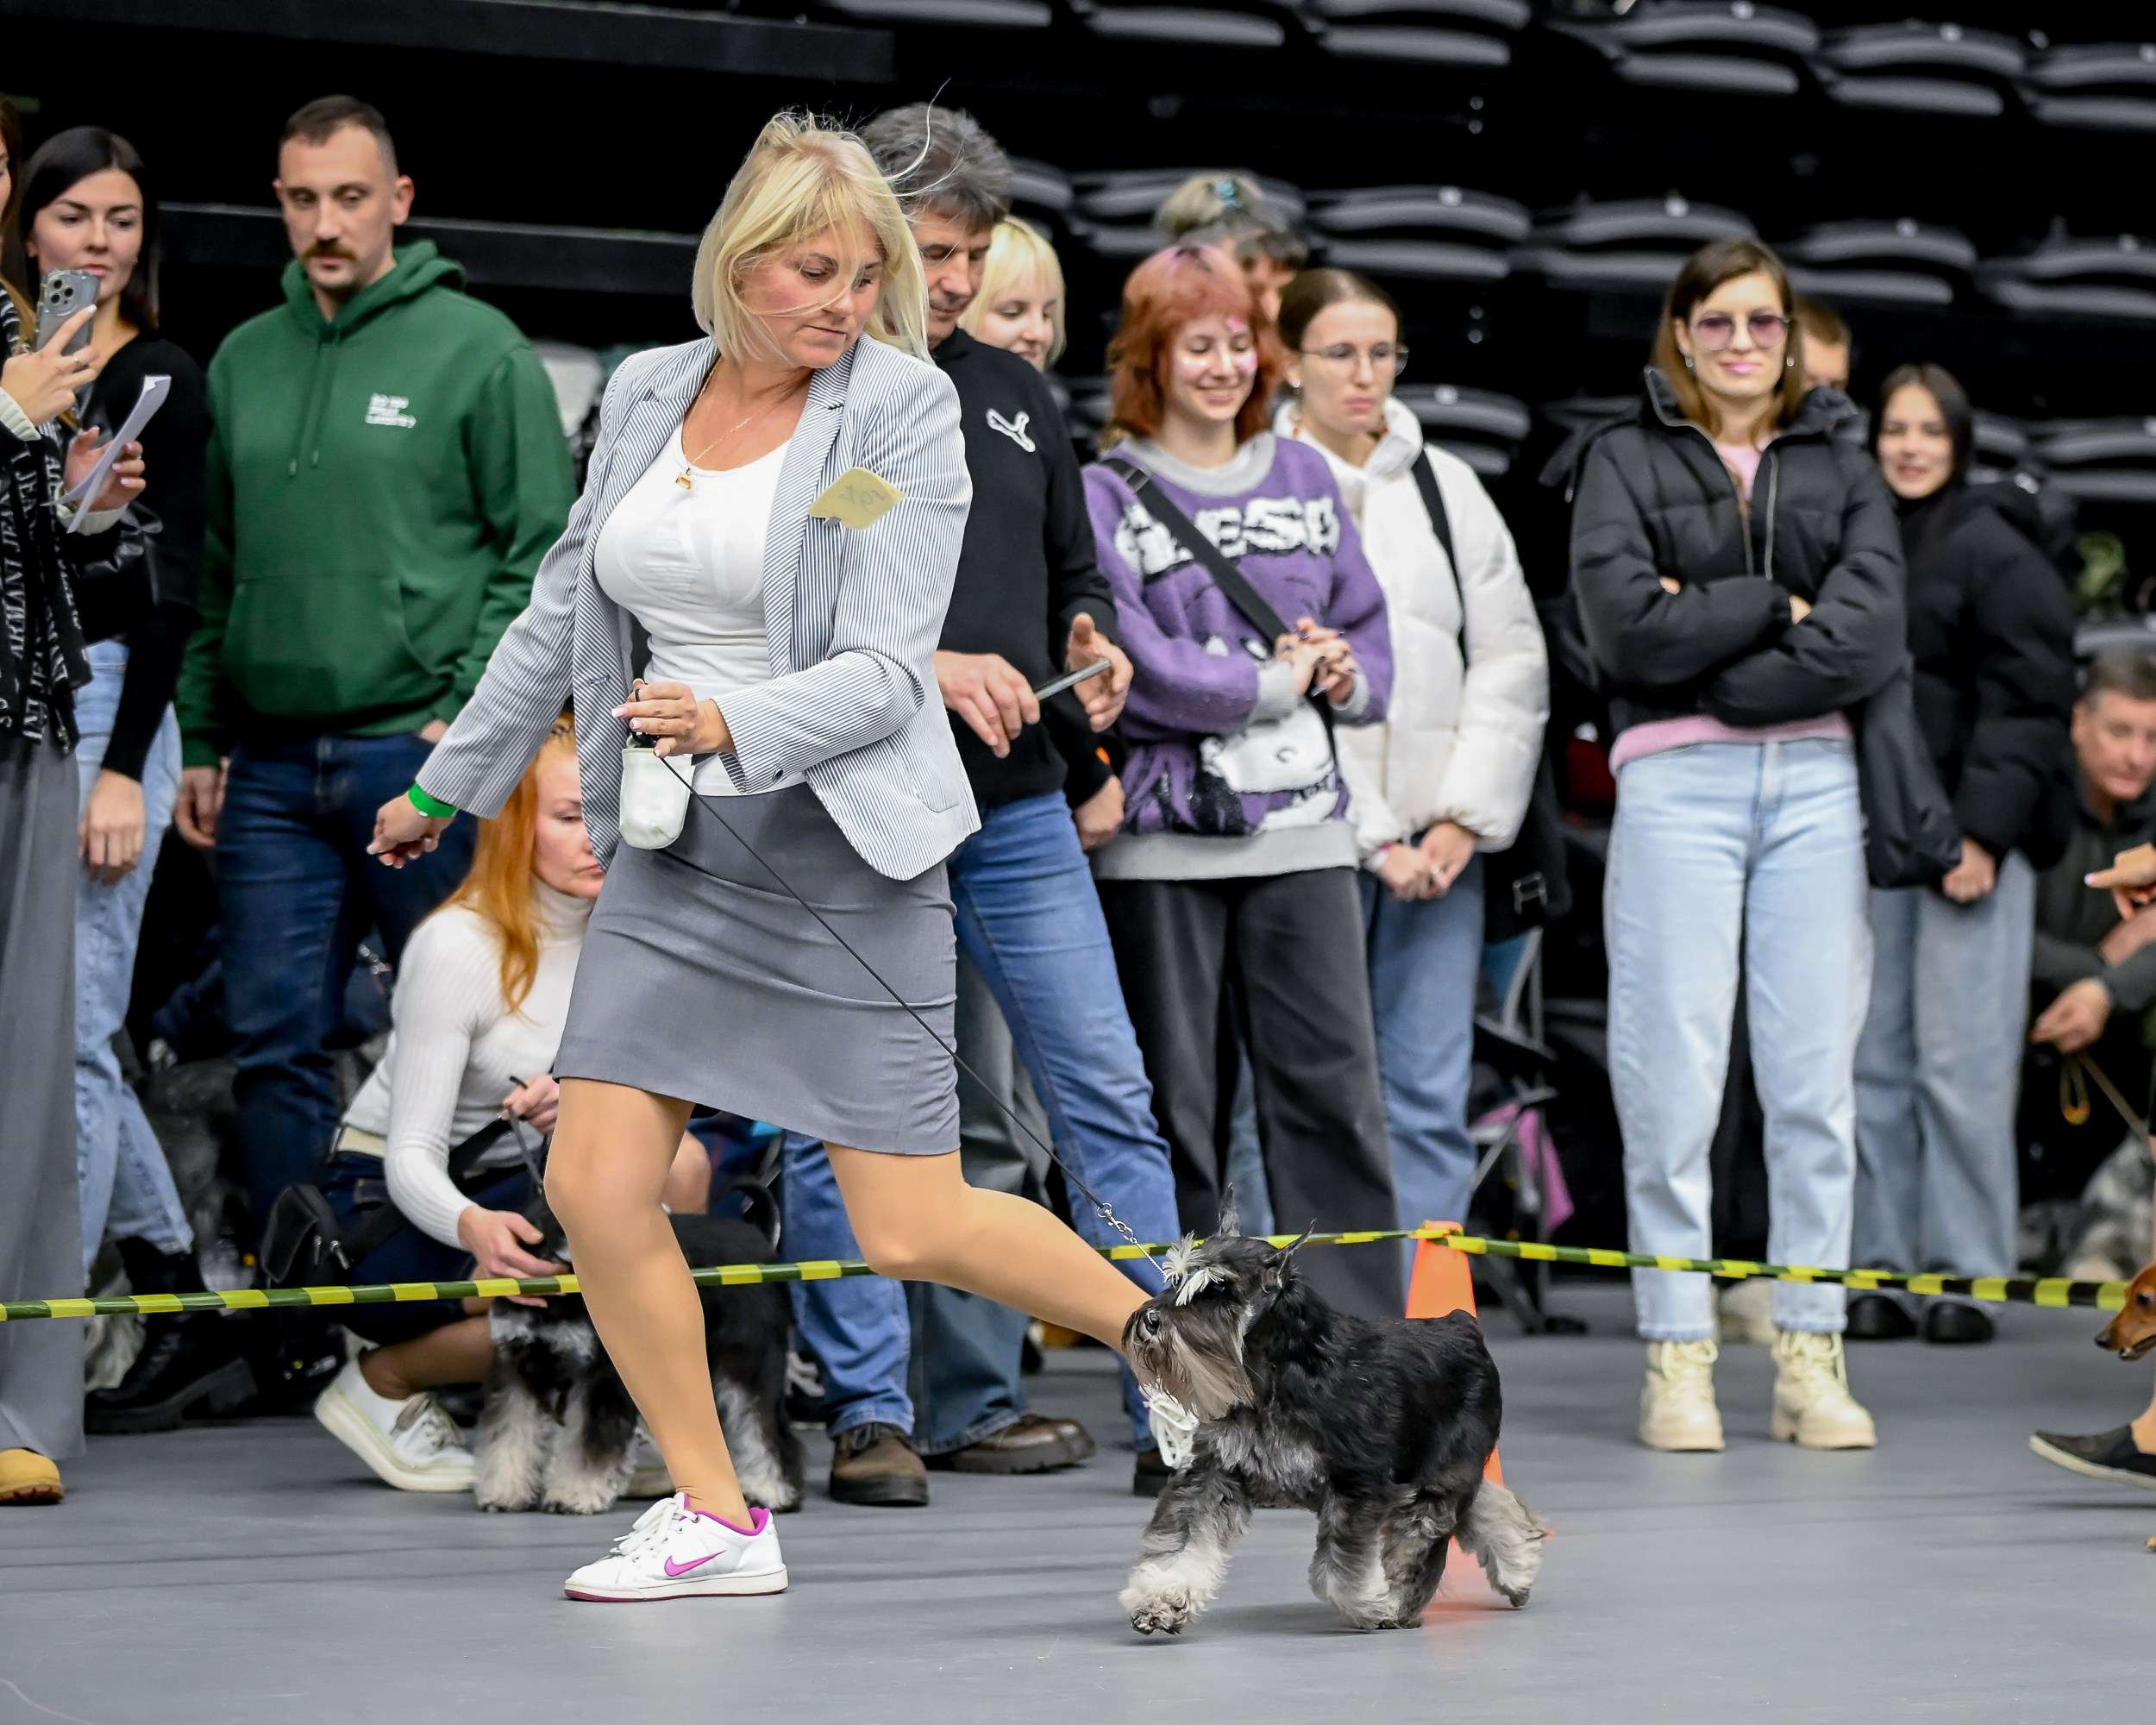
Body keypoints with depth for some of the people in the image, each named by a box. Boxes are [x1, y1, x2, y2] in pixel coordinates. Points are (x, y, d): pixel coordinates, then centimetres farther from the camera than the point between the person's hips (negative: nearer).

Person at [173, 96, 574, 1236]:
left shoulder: (478, 350, -3)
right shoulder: (243, 360, 13)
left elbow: (541, 552, -5)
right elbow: (216, 571, 17)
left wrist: (475, 716, -12)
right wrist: (203, 742, 13)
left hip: (422, 754, -4)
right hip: (270, 771, 5)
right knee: (275, 1045, 4)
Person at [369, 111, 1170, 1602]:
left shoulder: (902, 409, -8)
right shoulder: (647, 394, 7)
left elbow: (882, 673, -15)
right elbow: (563, 616, 20)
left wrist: (732, 725, -33)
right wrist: (446, 785, 27)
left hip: (842, 847, -5)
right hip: (677, 851, 5)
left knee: (915, 1232, -5)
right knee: (595, 1186, -3)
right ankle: (718, 1523, 11)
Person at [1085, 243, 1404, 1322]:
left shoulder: (1303, 475, 14)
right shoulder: (1107, 495, -1)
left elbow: (1367, 627, 17)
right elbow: (1137, 666, -12)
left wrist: (1348, 678, -4)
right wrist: (1280, 678, -7)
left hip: (1303, 829, 3)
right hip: (1163, 839, -3)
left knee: (1334, 1090, -1)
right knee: (1174, 1104, 4)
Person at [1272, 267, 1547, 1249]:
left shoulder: (1447, 485, 14)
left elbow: (1511, 662, 11)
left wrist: (1465, 819, -2)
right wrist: (1371, 839, -9)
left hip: (1438, 839, 4)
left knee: (1431, 1090, 2)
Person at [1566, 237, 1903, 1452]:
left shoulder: (1841, 466, 14)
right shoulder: (1625, 459, 9)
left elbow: (1868, 638, -3)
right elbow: (1627, 625, -7)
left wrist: (1708, 654, -8)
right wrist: (1776, 602, -4)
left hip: (1817, 781, 2)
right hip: (1677, 784, -2)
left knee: (1817, 1077, 1)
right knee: (1675, 1078, -4)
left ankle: (1812, 1354, 6)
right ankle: (1678, 1357, 1)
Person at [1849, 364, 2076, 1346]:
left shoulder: (1994, 549, -3)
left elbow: (2030, 701, -8)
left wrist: (1983, 830, -16)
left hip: (1971, 833, -6)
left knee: (1960, 1062, -7)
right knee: (1873, 1060, 5)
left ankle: (1966, 1275, -2)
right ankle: (1880, 1270, 10)